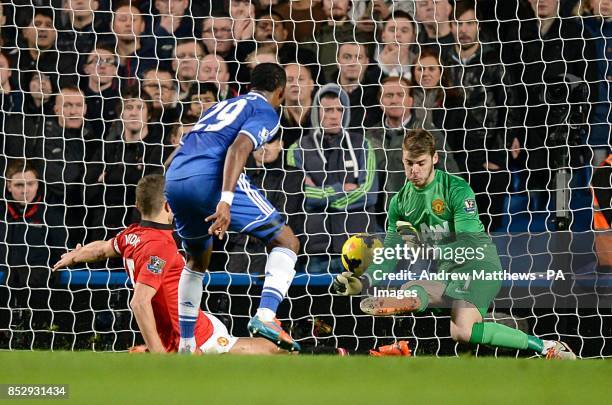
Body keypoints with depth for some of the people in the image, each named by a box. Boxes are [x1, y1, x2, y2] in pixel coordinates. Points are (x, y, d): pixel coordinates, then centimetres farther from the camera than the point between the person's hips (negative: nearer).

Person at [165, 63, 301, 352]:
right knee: (286, 242, 1)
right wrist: (226, 200, -21)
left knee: (197, 260, 30)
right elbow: (238, 148, -10)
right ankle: (265, 317, -20)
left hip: (173, 179, 7)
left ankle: (185, 345, 30)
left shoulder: (221, 106, 31)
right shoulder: (266, 112, 9)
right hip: (210, 179, -7)